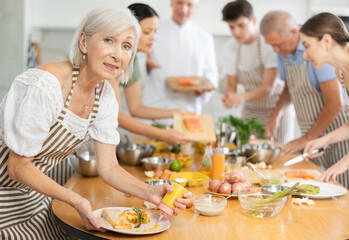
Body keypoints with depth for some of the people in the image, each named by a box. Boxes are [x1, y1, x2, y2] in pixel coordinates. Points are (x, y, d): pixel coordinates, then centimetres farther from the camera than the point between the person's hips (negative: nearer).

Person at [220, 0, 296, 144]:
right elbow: (231, 85, -1)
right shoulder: (229, 48, -3)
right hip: (250, 112, 4)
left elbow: (268, 88, -25)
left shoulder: (269, 44, -20)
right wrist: (229, 96, -25)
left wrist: (243, 97, -43)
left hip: (277, 110, -4)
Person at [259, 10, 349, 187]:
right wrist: (275, 114, 4)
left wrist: (306, 139, -14)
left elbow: (335, 104, -21)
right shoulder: (284, 52, 4)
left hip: (333, 131, -7)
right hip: (310, 134, 7)